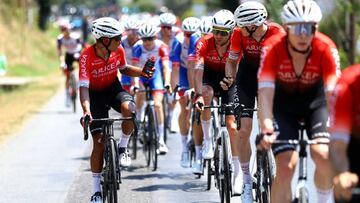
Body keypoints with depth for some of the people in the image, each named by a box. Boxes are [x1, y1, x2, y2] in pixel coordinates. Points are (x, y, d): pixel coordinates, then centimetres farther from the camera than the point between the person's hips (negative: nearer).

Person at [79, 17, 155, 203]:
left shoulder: (118, 51, -14)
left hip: (114, 89, 3)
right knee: (99, 142, -9)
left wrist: (141, 72, -11)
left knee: (129, 108, -33)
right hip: (95, 94, -3)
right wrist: (86, 110, -46)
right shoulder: (87, 56, -28)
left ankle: (123, 148, -7)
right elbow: (83, 87, -32)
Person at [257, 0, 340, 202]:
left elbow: (332, 92, -36)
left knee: (323, 155, -22)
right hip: (284, 101, 0)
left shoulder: (326, 48, -29)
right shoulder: (273, 47, -29)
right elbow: (265, 91, -37)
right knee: (286, 165, -17)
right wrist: (266, 128, -53)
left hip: (315, 99, 0)